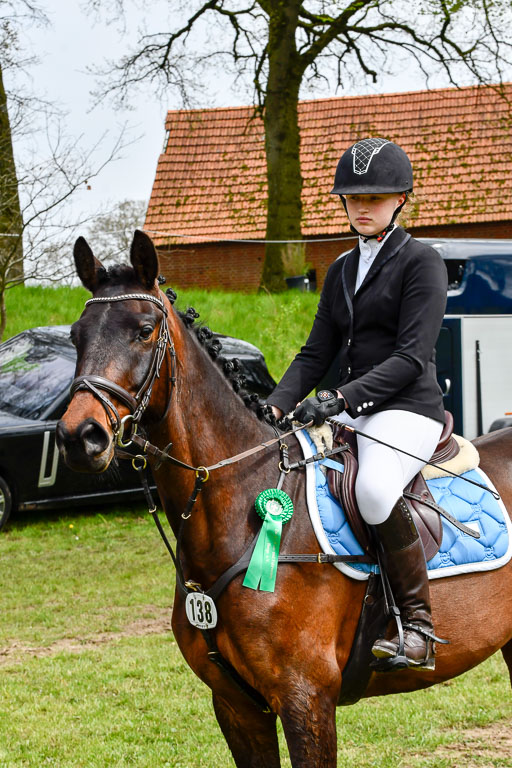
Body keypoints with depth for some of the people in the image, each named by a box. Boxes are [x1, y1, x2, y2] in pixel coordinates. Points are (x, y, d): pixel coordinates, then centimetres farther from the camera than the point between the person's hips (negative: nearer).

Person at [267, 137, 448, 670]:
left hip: (408, 410, -8)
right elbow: (316, 354, 14)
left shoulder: (421, 262, -4)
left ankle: (418, 623, -25)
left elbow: (412, 356, -14)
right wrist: (274, 408, -3)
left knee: (374, 489, -38)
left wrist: (344, 396, -25)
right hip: (348, 411, 8)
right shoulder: (341, 271, 18)